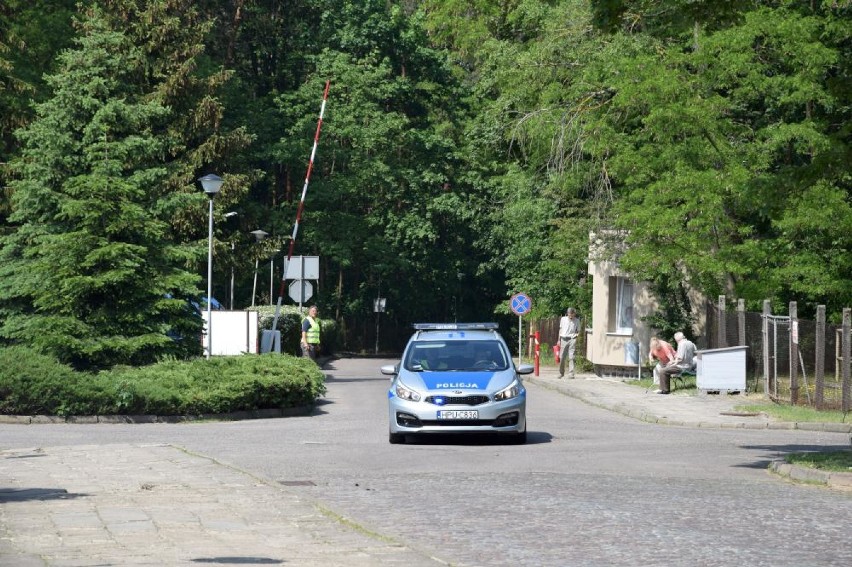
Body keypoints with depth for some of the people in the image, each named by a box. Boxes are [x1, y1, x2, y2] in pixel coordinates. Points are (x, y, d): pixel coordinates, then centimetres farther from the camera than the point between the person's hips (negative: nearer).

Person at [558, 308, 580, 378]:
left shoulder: (577, 321, 5)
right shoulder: (563, 319, 8)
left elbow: (578, 331, 13)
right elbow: (560, 329, 15)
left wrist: (576, 335, -7)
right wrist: (559, 340, 14)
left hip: (572, 340, -2)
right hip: (564, 339, 2)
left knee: (571, 357, -9)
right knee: (561, 357, 3)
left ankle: (571, 374, -8)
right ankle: (561, 373, 19)